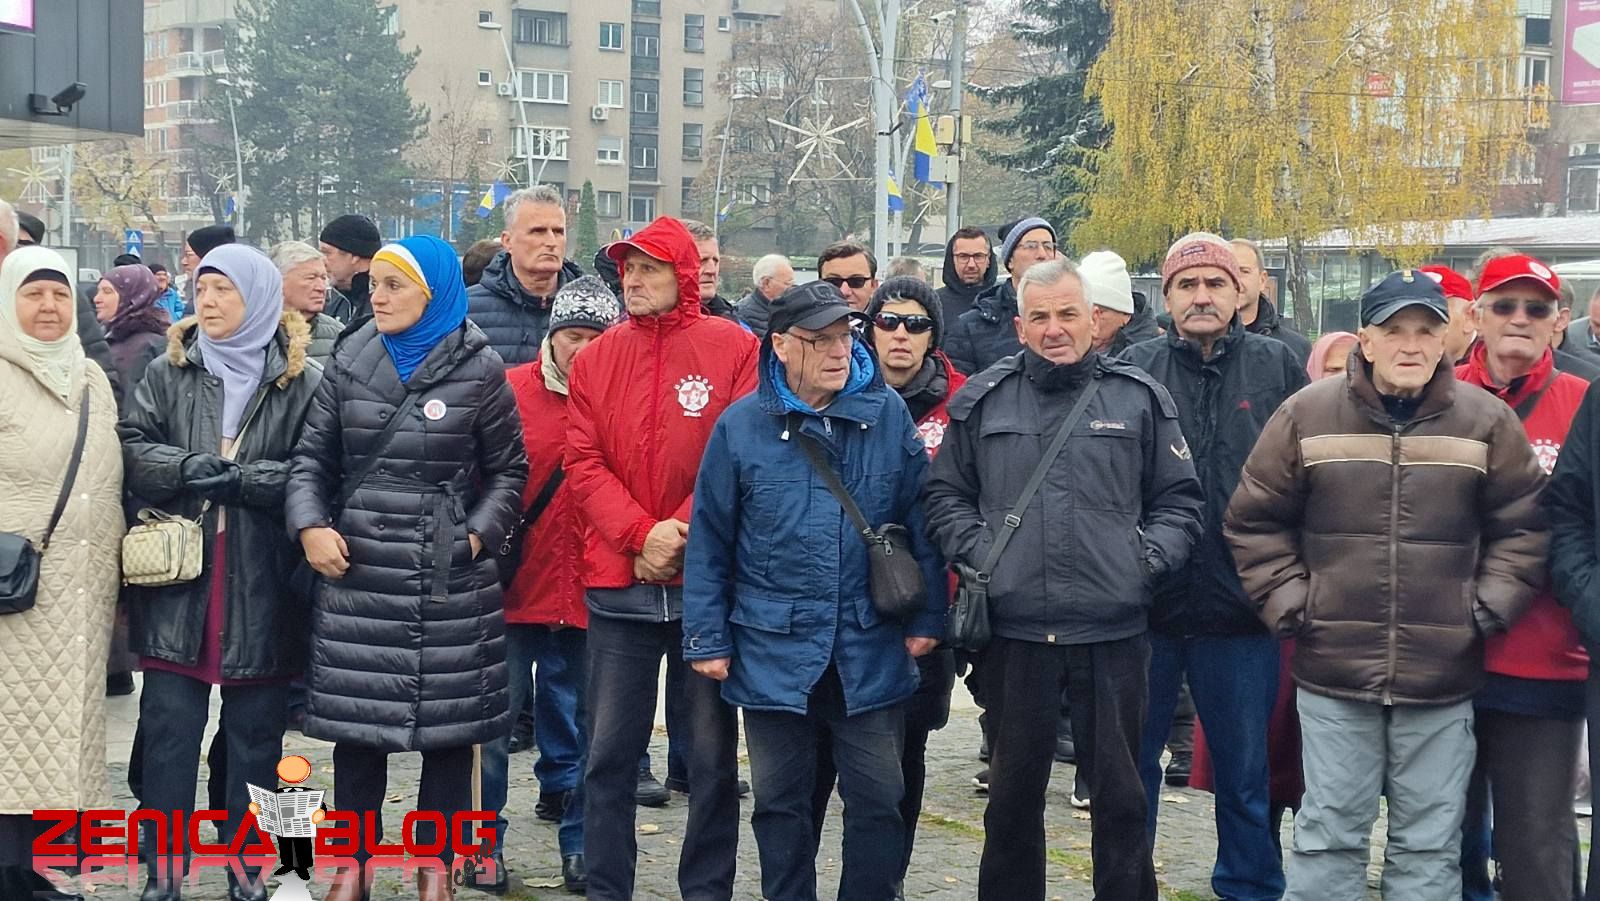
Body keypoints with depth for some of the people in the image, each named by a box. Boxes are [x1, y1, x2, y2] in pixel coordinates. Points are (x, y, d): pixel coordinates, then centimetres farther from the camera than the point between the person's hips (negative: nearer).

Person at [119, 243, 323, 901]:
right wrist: (187, 467, -18)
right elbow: (133, 450, -1)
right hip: (176, 581, 2)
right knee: (168, 734, 5)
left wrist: (241, 479, -16)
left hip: (262, 589, -2)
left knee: (255, 738, 9)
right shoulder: (167, 372, 9)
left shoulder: (303, 382, 0)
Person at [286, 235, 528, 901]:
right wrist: (311, 526, -5)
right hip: (356, 572, 2)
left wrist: (479, 535, -7)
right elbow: (313, 456, 10)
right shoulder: (349, 362, 7)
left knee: (447, 724, 4)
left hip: (449, 580, -2)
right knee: (355, 721, 7)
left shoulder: (479, 370, -1)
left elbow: (507, 470, 6)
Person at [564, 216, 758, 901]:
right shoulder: (596, 359, 7)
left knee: (712, 753, 7)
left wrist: (682, 536, -14)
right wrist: (642, 534, -14)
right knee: (609, 753, 8)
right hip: (618, 585, 2)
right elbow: (584, 463, 0)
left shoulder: (734, 348, -1)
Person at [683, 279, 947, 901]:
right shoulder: (741, 425, -3)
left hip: (871, 652, 0)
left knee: (878, 803, 6)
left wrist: (927, 618, 3)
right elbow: (708, 542, 1)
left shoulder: (888, 415, 0)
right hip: (772, 654, 0)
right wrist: (708, 638, 0)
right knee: (781, 803, 12)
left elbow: (920, 523, 5)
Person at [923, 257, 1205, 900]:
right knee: (1013, 792, 13)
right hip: (1013, 630, 1)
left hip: (1113, 631, -1)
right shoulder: (982, 401, 7)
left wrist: (1147, 558, -6)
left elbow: (1178, 502, 9)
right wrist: (975, 551, -2)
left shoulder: (1139, 398, 4)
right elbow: (945, 496, 14)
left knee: (1120, 794, 7)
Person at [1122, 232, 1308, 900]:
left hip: (1243, 610, 0)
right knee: (1131, 765, 12)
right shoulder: (1136, 368, 2)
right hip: (1147, 602, 1)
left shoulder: (1278, 367, 2)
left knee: (1246, 774, 11)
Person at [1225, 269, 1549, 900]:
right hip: (1332, 668, 0)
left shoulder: (1487, 421, 1)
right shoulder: (1308, 414, 0)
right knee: (1330, 831, 8)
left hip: (1443, 678, 1)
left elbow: (1523, 527, 8)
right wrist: (1289, 604, -1)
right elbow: (1255, 521, 6)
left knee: (1431, 843, 10)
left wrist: (1489, 608, -1)